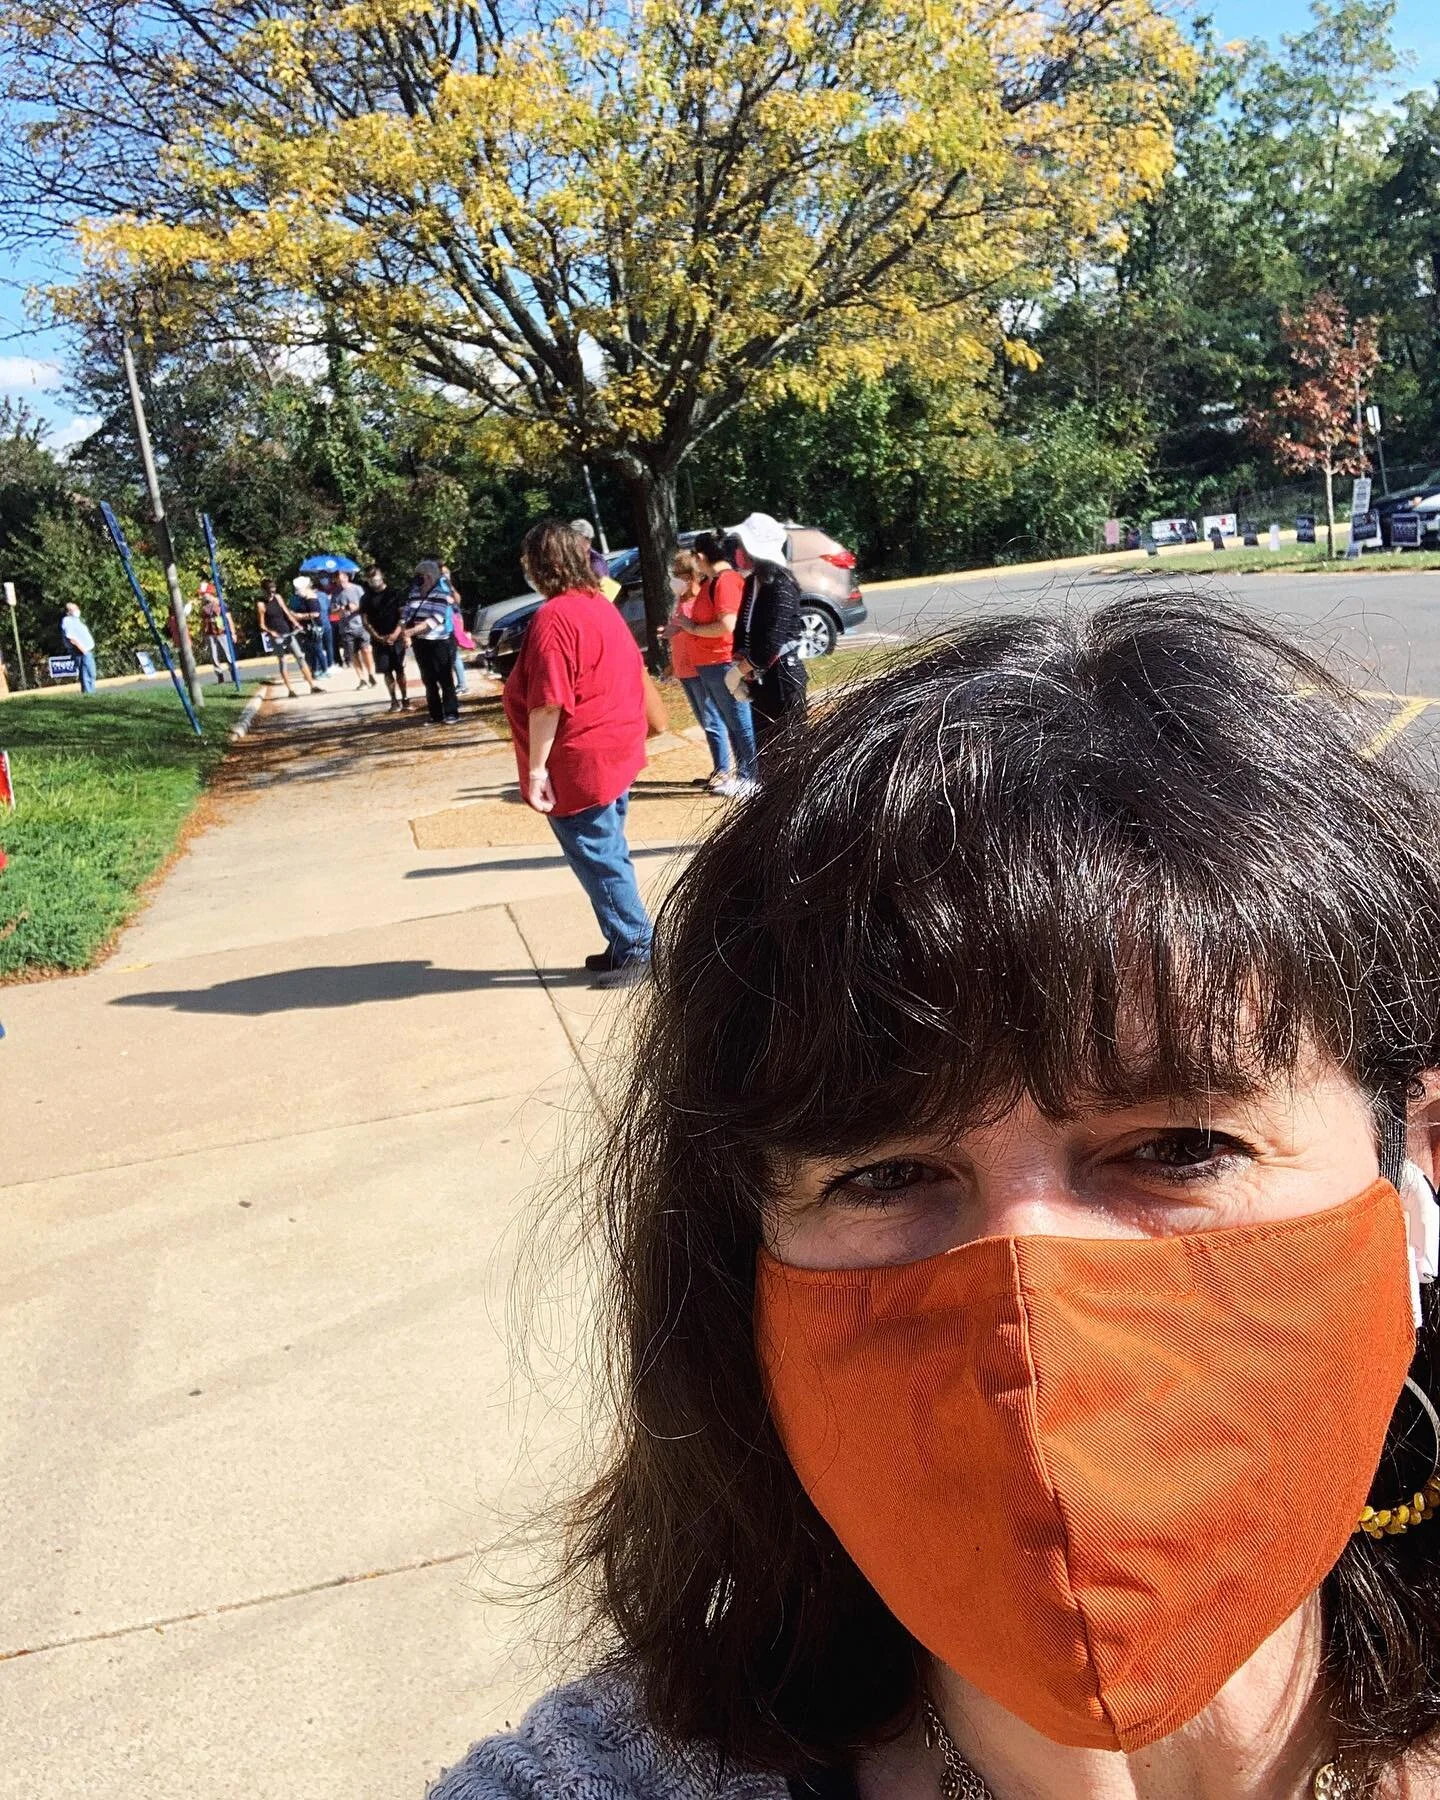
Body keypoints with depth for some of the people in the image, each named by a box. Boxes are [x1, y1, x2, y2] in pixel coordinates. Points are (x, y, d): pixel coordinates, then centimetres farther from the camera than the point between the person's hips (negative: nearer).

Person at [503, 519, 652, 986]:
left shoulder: (553, 617, -19)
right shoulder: (601, 605, 10)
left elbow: (548, 702, -23)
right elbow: (629, 674, 16)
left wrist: (536, 768, -19)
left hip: (580, 763, -9)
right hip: (617, 752, 10)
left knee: (599, 860, 1)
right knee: (610, 855, 17)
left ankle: (636, 951, 8)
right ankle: (626, 945, 25)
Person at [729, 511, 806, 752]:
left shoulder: (780, 585, -17)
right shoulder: (754, 581, 9)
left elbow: (772, 642, -23)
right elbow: (744, 627, 14)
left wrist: (740, 669, -12)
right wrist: (740, 659, -4)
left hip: (782, 677, -9)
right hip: (760, 678, 9)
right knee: (764, 744, 17)